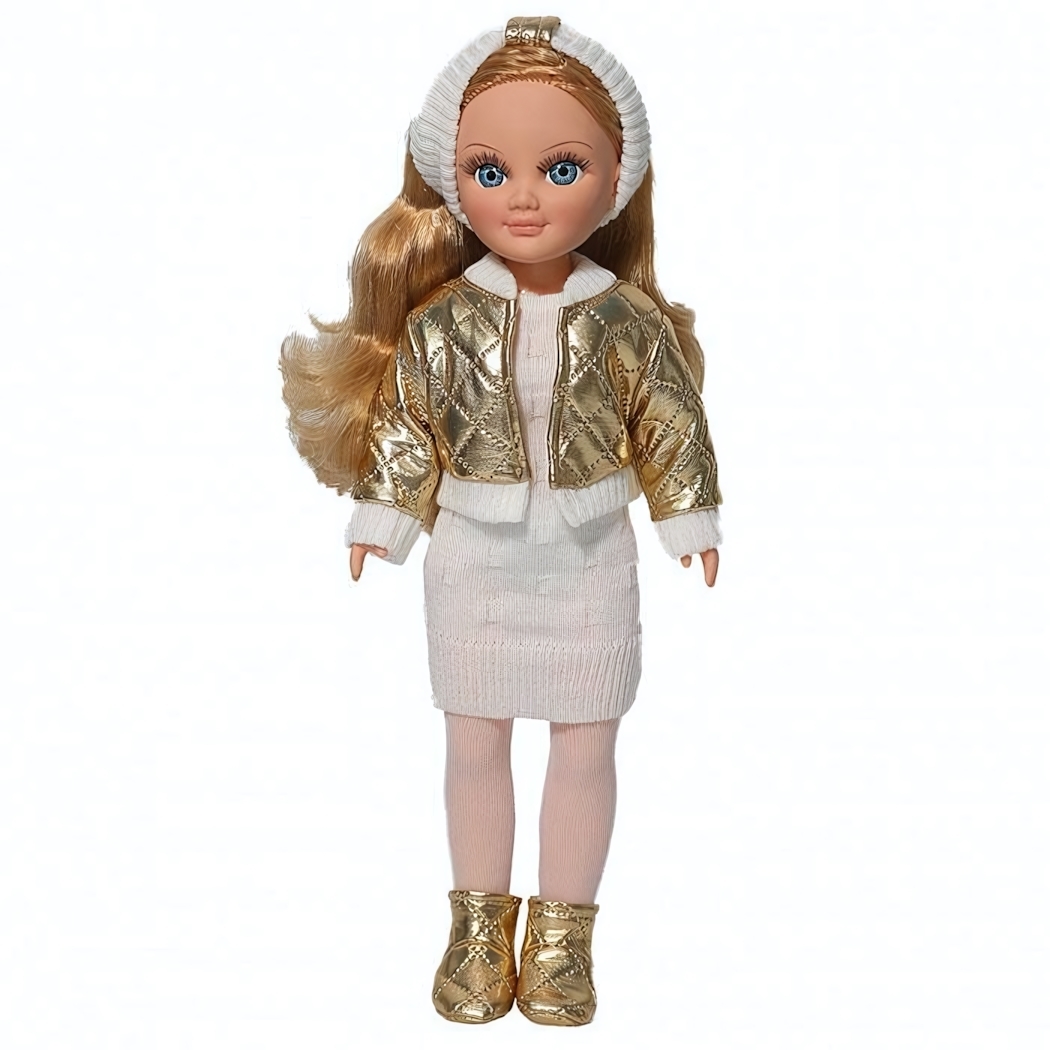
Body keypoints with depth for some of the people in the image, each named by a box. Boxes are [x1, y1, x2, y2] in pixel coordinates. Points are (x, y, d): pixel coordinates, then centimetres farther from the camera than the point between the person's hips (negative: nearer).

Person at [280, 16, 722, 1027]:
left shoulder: (631, 321, -9)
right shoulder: (440, 321, -8)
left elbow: (671, 423, 0)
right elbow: (403, 423, 1)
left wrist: (691, 519, 3)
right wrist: (380, 518, 2)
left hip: (588, 557, 0)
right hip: (474, 556, 1)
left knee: (584, 745, 8)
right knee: (475, 743, 11)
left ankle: (560, 934, 26)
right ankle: (480, 923, 29)